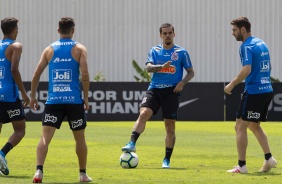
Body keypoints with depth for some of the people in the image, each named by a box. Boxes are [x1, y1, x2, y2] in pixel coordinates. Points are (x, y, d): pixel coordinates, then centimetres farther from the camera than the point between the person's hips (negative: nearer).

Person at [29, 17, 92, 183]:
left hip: (53, 100, 1)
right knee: (80, 138, 15)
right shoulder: (79, 49, 2)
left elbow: (36, 75, 5)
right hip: (74, 100, -1)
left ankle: (39, 170, -25)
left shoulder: (49, 49, 9)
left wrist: (33, 96, 14)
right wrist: (86, 98, -1)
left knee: (46, 137, -6)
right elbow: (85, 75, -9)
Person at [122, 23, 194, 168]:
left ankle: (167, 160, 8)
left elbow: (190, 72, 10)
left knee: (170, 126, 0)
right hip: (154, 89, 1)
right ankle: (132, 143, -29)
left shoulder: (181, 52, 6)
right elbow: (149, 67, -5)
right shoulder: (154, 51, 10)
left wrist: (182, 82, -9)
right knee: (143, 113, -23)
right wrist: (162, 67, -24)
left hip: (171, 91, -1)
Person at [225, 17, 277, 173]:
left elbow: (246, 70, -23)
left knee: (240, 127, -3)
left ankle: (242, 165, -4)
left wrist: (232, 85, -14)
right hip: (267, 90, 9)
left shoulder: (247, 46, -13)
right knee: (254, 125, 22)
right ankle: (269, 158, 14)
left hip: (253, 92, -9)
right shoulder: (262, 44, 14)